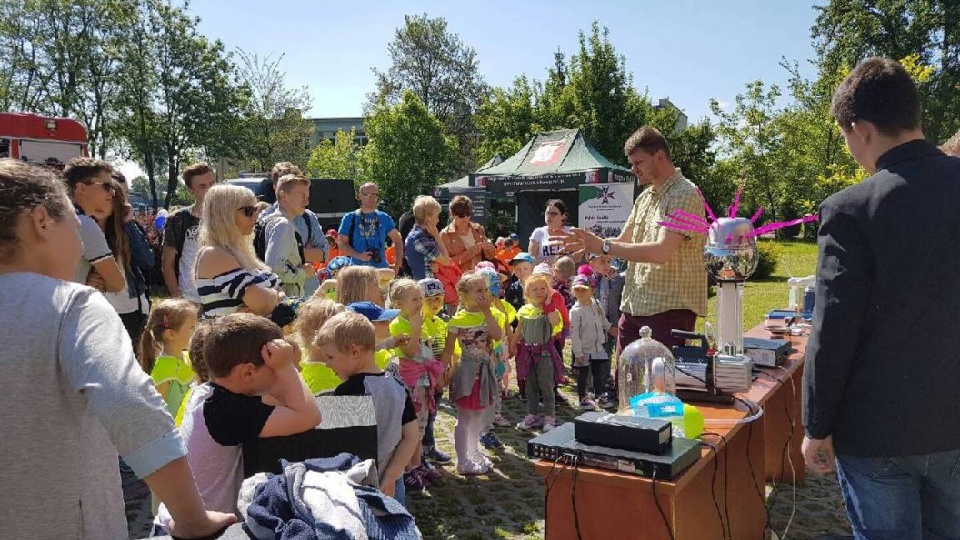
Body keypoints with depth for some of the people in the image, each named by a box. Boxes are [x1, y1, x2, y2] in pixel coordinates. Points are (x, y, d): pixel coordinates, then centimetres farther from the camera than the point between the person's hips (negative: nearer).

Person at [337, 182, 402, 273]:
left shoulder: (384, 218, 11)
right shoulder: (349, 218, 6)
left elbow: (398, 241, 13)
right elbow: (341, 243, 3)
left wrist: (397, 265, 2)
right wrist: (359, 256, -14)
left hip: (381, 269, 2)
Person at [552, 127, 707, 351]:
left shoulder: (685, 195, -12)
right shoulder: (644, 197, 16)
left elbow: (661, 251, -23)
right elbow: (623, 242, 19)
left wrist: (603, 246, -23)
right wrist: (586, 243, 1)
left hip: (669, 308, -8)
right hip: (633, 307, 8)